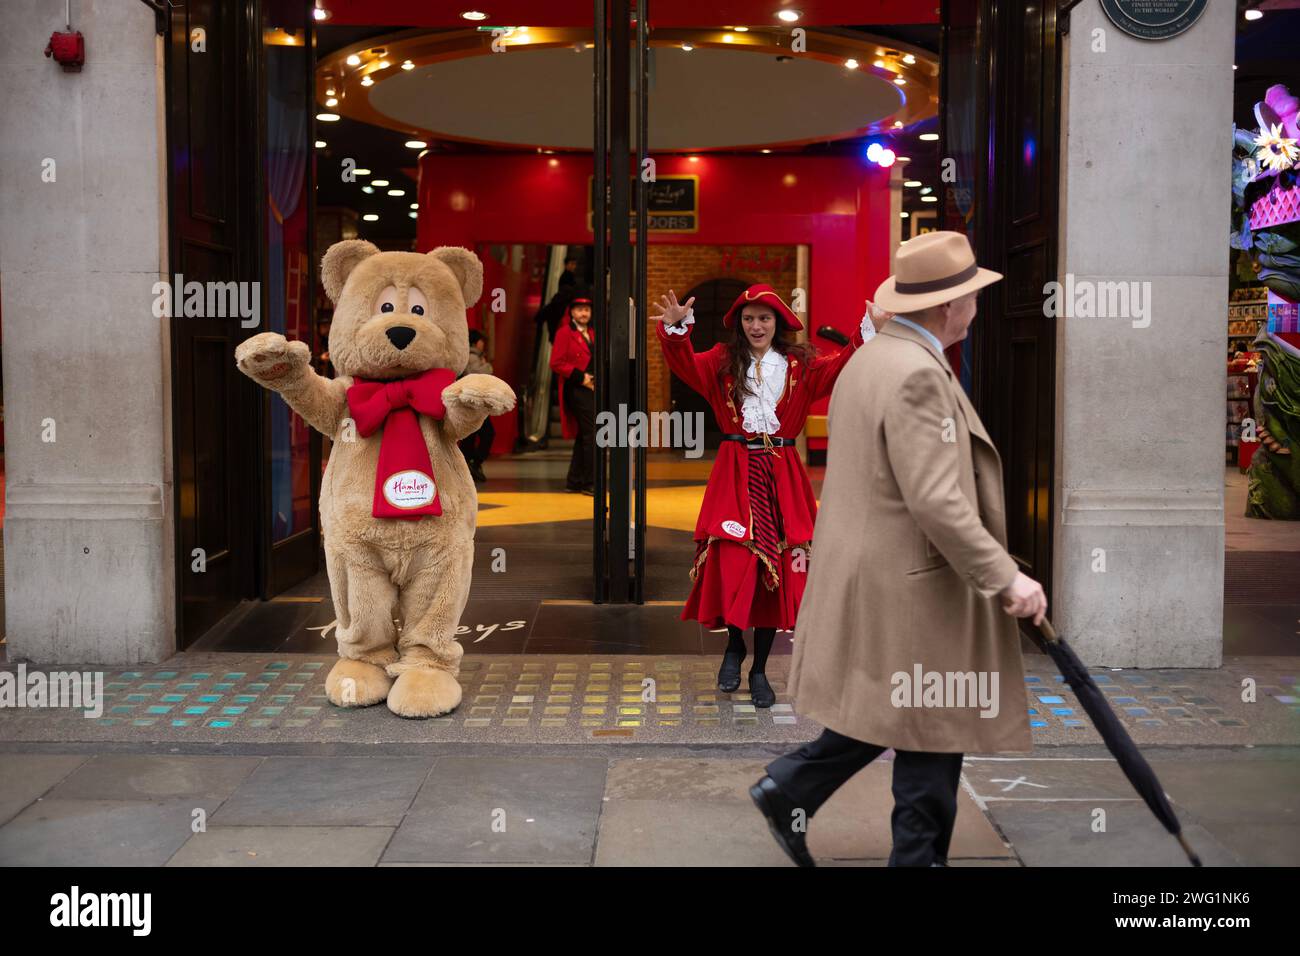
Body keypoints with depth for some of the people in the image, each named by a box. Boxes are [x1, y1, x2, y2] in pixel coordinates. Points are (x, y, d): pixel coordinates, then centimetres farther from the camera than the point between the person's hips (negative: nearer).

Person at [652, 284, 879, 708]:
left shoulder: (800, 366, 7)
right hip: (735, 474, -1)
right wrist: (676, 331, -29)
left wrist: (869, 331, -22)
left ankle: (759, 669, 19)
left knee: (776, 569, 4)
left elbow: (840, 367, -8)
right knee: (733, 562, -14)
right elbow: (687, 366, -12)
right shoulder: (723, 361, 5)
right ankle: (734, 645, 15)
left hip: (782, 477, 2)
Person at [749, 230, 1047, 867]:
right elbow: (934, 502, -27)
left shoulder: (866, 359, 10)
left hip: (866, 573, 10)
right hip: (913, 587, -10)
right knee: (932, 730, 4)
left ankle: (788, 789, 23)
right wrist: (1005, 577, -21)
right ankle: (919, 856, 17)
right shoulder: (918, 374, -22)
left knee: (888, 713, 21)